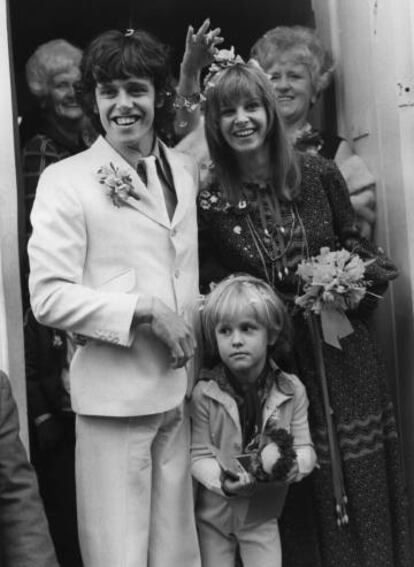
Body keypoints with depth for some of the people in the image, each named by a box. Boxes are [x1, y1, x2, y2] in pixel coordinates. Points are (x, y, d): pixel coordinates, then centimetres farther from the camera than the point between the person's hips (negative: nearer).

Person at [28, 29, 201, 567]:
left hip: (182, 388, 5)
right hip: (113, 395, -5)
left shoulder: (186, 169, 11)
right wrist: (144, 309, -17)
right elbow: (48, 297, -12)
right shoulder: (64, 180, -6)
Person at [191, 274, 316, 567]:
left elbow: (305, 447, -4)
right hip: (213, 513, 0)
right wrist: (223, 482, -28)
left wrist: (294, 466, -26)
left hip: (263, 514, 1)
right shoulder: (205, 393, -14)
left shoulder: (292, 390, -10)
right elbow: (199, 455, -11)